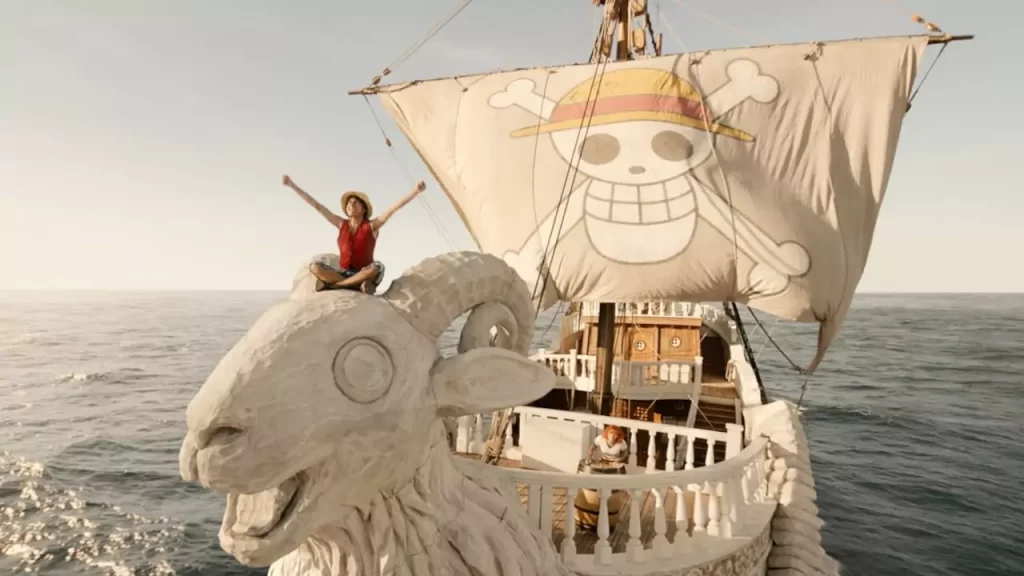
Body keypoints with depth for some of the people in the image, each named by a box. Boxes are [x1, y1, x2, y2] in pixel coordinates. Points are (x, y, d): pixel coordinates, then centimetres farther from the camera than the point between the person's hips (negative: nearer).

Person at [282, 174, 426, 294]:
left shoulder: (372, 225, -4)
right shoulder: (342, 224, 6)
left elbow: (396, 207, -15)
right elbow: (316, 205, 7)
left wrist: (415, 191, -27)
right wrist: (292, 185, 7)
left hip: (364, 275, -3)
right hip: (343, 274, 3)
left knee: (377, 267, -36)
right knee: (315, 267, -19)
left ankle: (332, 284, -26)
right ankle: (359, 286, -28)